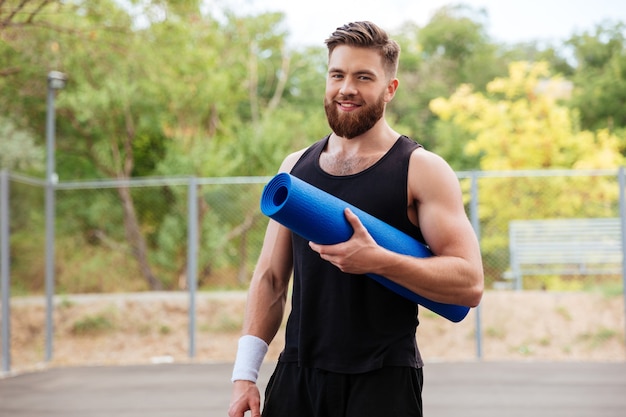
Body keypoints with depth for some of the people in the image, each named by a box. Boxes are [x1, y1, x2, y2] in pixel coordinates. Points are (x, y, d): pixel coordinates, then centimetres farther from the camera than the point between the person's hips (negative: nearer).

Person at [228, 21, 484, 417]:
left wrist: (378, 259, -24)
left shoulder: (421, 169, -4)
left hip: (382, 381, -4)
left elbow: (470, 283, -12)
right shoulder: (296, 167, 10)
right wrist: (245, 374, 5)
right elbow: (270, 278, 12)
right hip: (297, 374, 4)